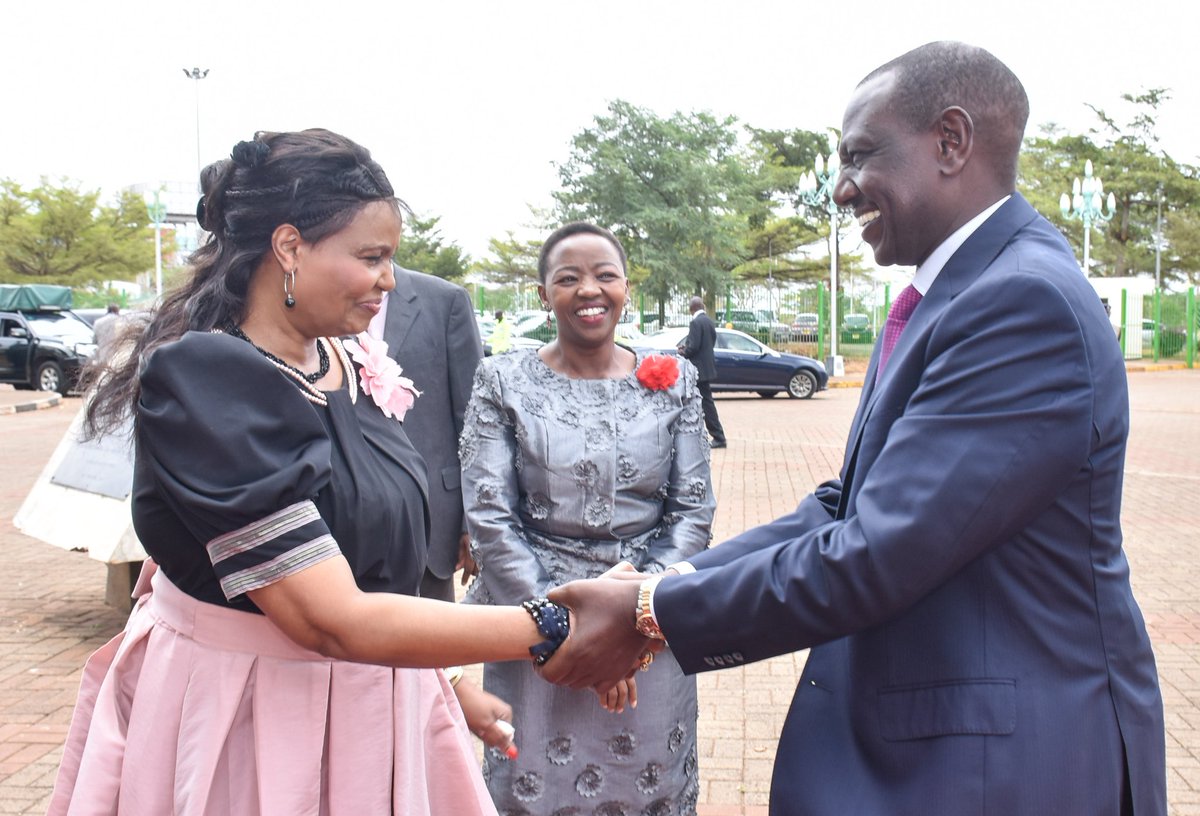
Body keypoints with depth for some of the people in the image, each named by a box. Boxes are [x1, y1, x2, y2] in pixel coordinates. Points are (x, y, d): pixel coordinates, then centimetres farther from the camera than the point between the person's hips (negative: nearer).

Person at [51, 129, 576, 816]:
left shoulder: (350, 364, 0)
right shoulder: (205, 383, -23)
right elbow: (333, 619, -28)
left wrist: (455, 688, 9)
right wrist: (551, 630, -27)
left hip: (376, 713, 7)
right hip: (248, 727, -7)